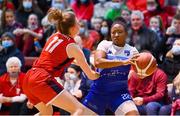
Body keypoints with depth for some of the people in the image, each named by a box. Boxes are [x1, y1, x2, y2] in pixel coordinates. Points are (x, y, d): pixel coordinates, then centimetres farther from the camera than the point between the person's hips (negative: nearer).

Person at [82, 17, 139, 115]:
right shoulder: (105, 45, -5)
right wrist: (123, 62, -35)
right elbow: (97, 62, -25)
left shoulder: (131, 51, -1)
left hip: (119, 92, 0)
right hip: (99, 91, 0)